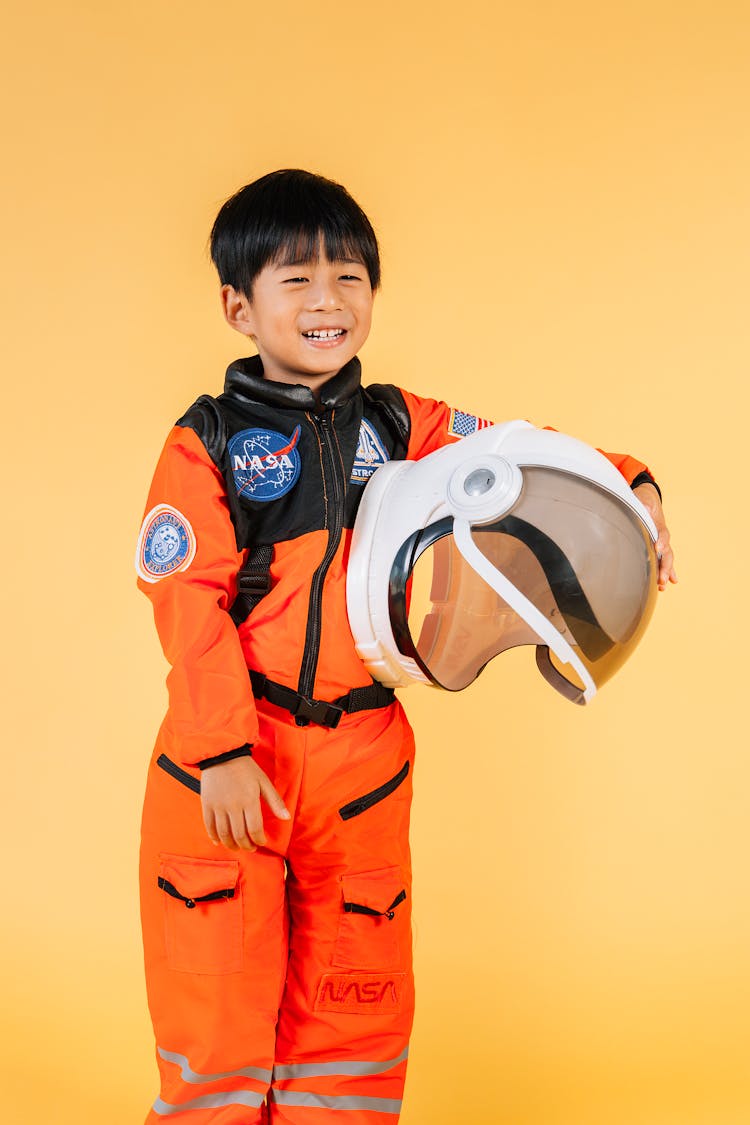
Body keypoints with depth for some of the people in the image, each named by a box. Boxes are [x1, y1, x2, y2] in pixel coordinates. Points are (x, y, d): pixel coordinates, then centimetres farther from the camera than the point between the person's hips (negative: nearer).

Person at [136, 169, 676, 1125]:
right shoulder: (206, 445, -4)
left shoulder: (401, 427, 6)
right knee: (216, 1011, 3)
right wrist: (224, 751, -18)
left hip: (362, 753, 3)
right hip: (227, 757, -3)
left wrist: (627, 488, -7)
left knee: (354, 1007, 11)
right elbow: (186, 602, -10)